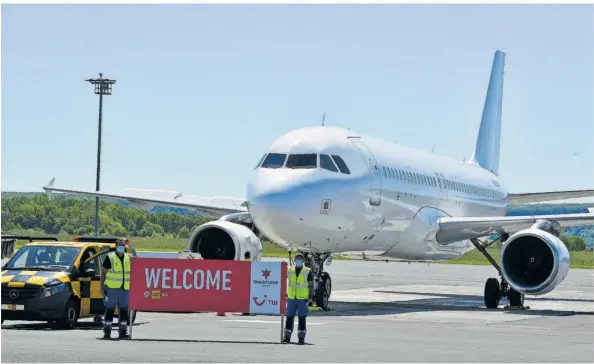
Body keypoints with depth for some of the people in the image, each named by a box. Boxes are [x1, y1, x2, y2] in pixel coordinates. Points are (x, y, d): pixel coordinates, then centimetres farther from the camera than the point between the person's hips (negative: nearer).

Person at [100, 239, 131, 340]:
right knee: (109, 310, -1)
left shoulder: (129, 258, 13)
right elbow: (103, 272, 3)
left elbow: (131, 273, 19)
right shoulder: (110, 257, 1)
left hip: (125, 289, 4)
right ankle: (107, 332, 3)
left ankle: (123, 332, 10)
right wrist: (101, 286, -4)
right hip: (111, 288, -4)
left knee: (123, 310, 4)